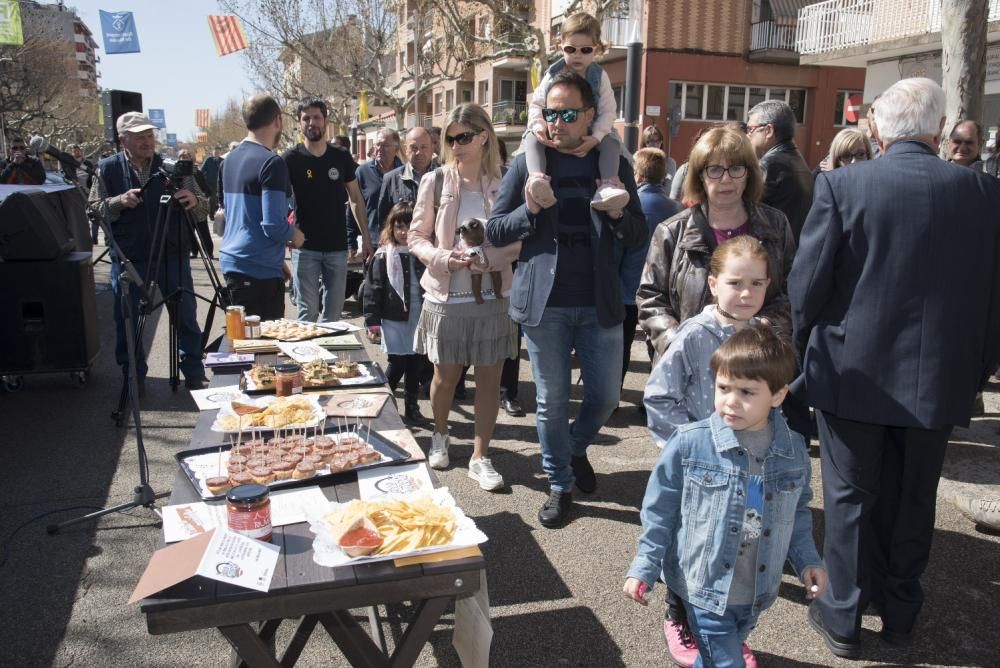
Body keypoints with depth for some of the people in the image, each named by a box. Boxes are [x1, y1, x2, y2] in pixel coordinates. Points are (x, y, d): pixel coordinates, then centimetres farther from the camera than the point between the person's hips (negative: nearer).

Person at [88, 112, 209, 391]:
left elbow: (204, 208, 1)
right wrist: (119, 201, -17)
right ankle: (134, 377, 24)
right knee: (128, 321, 8)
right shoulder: (107, 168, 3)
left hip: (173, 255, 0)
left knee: (186, 318, 4)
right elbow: (94, 209, 1)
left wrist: (193, 201, -21)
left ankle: (195, 375, 18)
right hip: (128, 258, 0)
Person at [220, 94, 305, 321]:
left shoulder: (231, 158, 13)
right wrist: (294, 235, 1)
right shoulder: (271, 162, -14)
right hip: (261, 270, -8)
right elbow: (273, 224, -21)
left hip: (232, 262, 9)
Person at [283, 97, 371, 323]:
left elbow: (356, 199, 10)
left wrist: (366, 237, 5)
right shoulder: (290, 159, -3)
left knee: (334, 310, 9)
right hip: (305, 248, -3)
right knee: (307, 312, -2)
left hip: (337, 247, 3)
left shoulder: (341, 157, 5)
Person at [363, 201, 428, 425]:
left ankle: (412, 407, 26)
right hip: (394, 320, -3)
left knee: (415, 364, 12)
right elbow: (372, 291, -6)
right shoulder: (383, 256, -5)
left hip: (419, 320, 3)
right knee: (397, 365, 0)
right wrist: (372, 322, -9)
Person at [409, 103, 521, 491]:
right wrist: (442, 258, -17)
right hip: (446, 297, 0)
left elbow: (518, 242, 1)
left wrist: (489, 258, -17)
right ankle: (440, 436, 40)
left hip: (493, 296, 0)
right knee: (445, 376, 12)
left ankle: (480, 458, 20)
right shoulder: (435, 182, -2)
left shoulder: (504, 185, -2)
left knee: (490, 378, 6)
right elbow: (416, 237, 2)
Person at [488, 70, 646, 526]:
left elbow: (637, 237, 7)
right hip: (544, 304, -1)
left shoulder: (614, 163, 5)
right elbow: (495, 232, 2)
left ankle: (576, 448, 41)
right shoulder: (527, 163, 2)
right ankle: (560, 485, 28)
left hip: (600, 304, 1)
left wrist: (619, 214, -15)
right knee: (551, 401, 9)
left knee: (605, 397, 9)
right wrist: (530, 210, -16)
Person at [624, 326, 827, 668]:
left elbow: (798, 512, 11)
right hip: (705, 587, -4)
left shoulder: (793, 450, -5)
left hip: (757, 592, 4)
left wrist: (807, 560, 5)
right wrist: (644, 566, -7)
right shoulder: (689, 444, -17)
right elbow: (660, 509, -8)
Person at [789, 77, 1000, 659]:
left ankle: (844, 616, 23)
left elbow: (806, 282, -11)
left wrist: (801, 347, 6)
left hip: (852, 370, -2)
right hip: (936, 376, 3)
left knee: (851, 495, 11)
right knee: (913, 497, 17)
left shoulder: (842, 185, -11)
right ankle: (900, 609, 34)